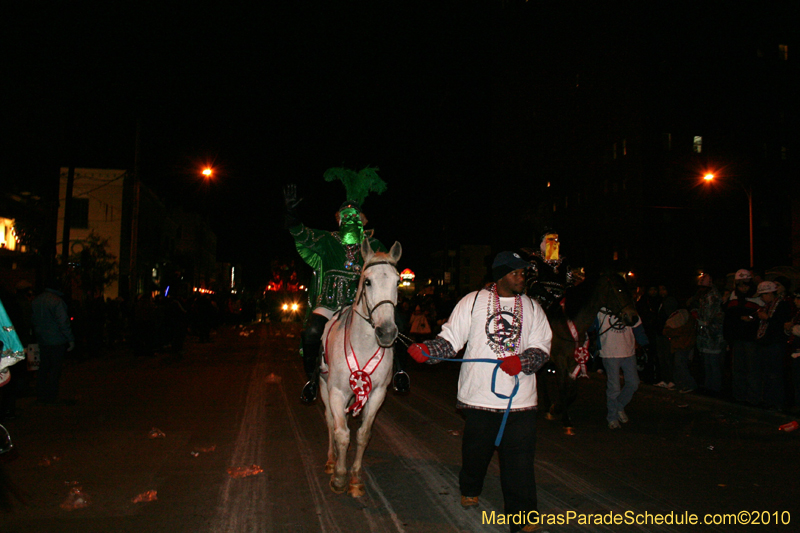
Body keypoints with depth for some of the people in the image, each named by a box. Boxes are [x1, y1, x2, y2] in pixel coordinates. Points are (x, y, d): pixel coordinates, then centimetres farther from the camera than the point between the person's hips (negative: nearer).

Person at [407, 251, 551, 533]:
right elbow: (450, 338, 0)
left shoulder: (532, 307, 10)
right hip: (479, 394, -1)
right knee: (476, 449, 14)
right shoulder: (473, 302, 2)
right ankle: (470, 489, 43)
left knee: (519, 457, -2)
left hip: (521, 398, 1)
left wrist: (523, 361, -13)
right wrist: (427, 350, -18)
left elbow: (542, 346, 7)